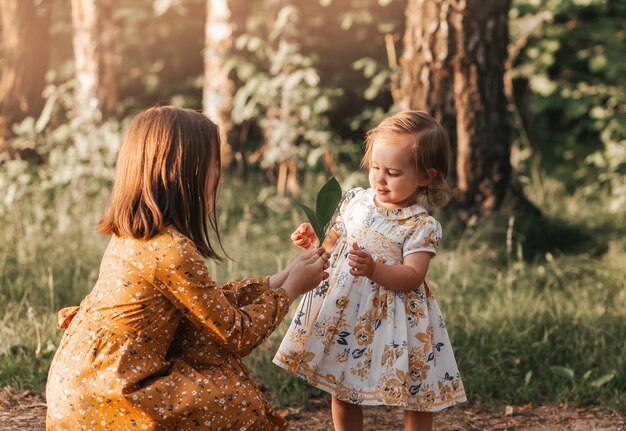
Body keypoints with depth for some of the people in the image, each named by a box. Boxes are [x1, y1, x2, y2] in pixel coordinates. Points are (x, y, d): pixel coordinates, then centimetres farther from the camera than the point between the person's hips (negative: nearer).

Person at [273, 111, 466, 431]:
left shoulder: (421, 225, -12)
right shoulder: (355, 201, 2)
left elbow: (412, 276, -20)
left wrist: (374, 269, -34)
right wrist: (314, 240, -2)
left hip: (393, 317, -4)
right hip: (343, 310, 5)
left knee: (415, 398, 5)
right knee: (342, 392, 14)